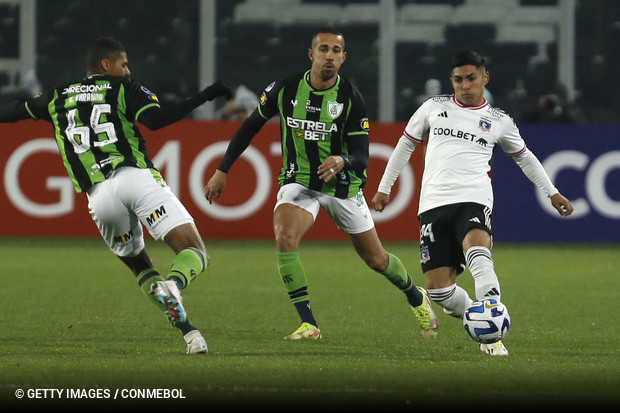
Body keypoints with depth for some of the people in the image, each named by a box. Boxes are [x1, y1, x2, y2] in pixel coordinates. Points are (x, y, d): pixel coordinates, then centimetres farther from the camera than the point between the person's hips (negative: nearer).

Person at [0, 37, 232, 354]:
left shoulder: (57, 98, 24)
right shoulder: (123, 89, 12)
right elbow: (155, 120, -6)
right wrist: (204, 97, -4)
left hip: (99, 195, 4)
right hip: (137, 178, -4)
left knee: (139, 266, 21)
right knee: (195, 252, -8)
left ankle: (186, 329, -4)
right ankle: (173, 284, -45)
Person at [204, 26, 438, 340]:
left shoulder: (351, 98, -14)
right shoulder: (285, 89, -10)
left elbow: (362, 158, -16)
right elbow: (251, 126, 6)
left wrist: (343, 161, -40)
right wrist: (222, 170, 5)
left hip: (343, 185, 0)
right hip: (299, 182, 0)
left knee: (375, 259, 10)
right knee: (285, 236, -30)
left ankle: (416, 297, 43)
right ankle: (308, 324, -24)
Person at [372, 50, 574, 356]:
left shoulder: (499, 121, 14)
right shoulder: (434, 108, 16)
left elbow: (524, 157, 29)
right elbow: (406, 145, 25)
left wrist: (552, 192, 28)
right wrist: (384, 188, 25)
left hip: (474, 201, -2)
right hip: (433, 204, 2)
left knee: (478, 256, -34)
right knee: (438, 289, -7)